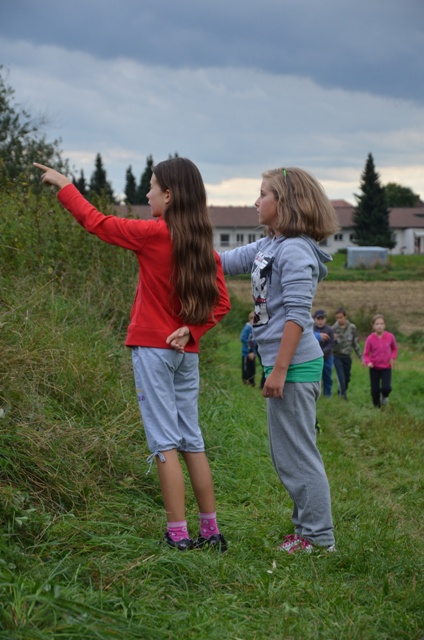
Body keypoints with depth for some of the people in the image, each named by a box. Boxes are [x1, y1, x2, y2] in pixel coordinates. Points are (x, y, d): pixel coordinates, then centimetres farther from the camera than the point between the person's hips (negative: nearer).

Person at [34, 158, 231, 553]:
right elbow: (221, 303, 7)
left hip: (153, 348, -6)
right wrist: (192, 330, -2)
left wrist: (63, 185, 9)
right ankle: (211, 531, 15)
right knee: (191, 439, 11)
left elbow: (95, 222, -3)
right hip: (186, 352, 6)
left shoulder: (154, 234, -11)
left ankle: (178, 535, -5)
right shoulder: (204, 245, 7)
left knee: (164, 442, -5)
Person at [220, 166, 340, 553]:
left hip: (295, 366, -10)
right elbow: (222, 263, 22)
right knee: (287, 454, 17)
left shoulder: (295, 251, -15)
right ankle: (307, 526, 27)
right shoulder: (267, 247, 13)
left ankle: (319, 537, 8)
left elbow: (297, 316, -20)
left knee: (296, 453, -2)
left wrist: (279, 370, -21)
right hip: (284, 364, 10)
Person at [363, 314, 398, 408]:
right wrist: (368, 362, -25)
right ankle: (377, 406, 28)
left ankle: (385, 396, 20)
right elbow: (366, 354, -5)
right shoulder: (370, 338, -14)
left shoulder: (390, 337, -10)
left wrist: (392, 358, -9)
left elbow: (394, 349, 9)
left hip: (386, 367, 0)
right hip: (374, 368, 0)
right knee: (375, 390, 4)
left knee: (386, 388, -16)